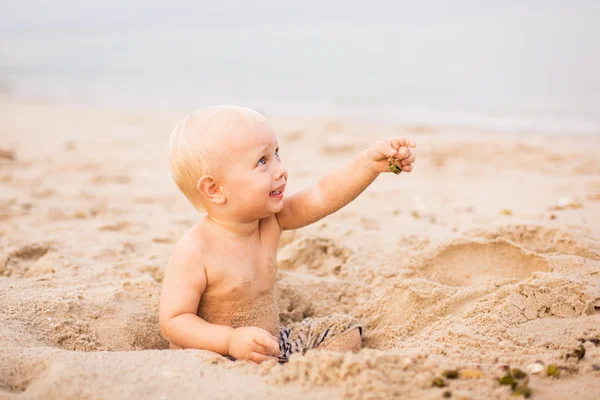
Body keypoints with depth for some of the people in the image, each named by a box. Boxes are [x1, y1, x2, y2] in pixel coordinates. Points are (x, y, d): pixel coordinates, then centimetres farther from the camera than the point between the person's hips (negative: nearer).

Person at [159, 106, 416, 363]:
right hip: (215, 353, -7)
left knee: (344, 329, 7)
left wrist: (371, 162, -23)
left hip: (270, 344, 8)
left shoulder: (271, 220, -4)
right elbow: (172, 322, -24)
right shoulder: (194, 251, -25)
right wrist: (232, 340, -37)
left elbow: (323, 197, -9)